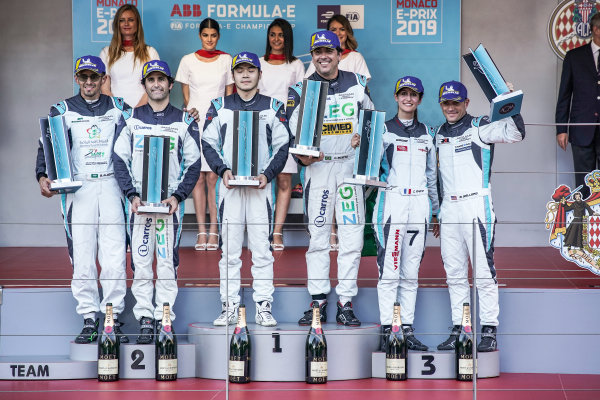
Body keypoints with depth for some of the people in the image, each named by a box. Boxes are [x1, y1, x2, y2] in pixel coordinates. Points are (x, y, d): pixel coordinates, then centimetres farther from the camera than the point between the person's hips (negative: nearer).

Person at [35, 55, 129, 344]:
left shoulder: (118, 108, 11)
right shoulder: (62, 110, 8)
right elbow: (47, 146, 2)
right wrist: (43, 177, -15)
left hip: (111, 186, 1)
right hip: (78, 188, -1)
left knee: (115, 256, -5)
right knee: (82, 257, -3)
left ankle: (114, 318, 3)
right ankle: (89, 320, 4)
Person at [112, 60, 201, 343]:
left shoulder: (184, 121, 8)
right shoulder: (131, 119, 9)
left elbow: (193, 164, 6)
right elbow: (119, 159, 5)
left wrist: (177, 196, -8)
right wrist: (132, 195, -7)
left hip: (170, 201, -1)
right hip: (139, 201, 1)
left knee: (167, 262, -2)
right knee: (140, 262, -2)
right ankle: (145, 320, 2)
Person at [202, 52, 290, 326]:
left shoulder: (273, 107, 9)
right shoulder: (219, 106, 10)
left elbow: (282, 146, 7)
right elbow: (208, 142, 7)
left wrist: (267, 174, -8)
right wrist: (222, 170, -8)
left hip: (261, 186, 0)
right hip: (229, 185, 0)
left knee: (262, 249, -2)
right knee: (229, 249, 0)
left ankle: (264, 307, 2)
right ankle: (229, 307, 5)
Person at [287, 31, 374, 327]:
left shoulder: (357, 84, 8)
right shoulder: (301, 89, 4)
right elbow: (293, 130, 1)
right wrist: (302, 156, -16)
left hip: (351, 166, 1)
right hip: (317, 166, -1)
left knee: (352, 235, -2)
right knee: (318, 235, 1)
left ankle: (345, 304, 3)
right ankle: (318, 301, 7)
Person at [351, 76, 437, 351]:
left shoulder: (427, 133, 16)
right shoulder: (383, 130, 4)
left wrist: (435, 211, 17)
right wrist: (358, 147, -22)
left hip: (419, 204, 4)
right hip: (390, 202, -4)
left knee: (411, 272, 5)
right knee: (389, 271, -8)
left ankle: (408, 330, 8)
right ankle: (386, 331, -5)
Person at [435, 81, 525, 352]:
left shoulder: (479, 128, -3)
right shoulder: (439, 134, 16)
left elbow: (514, 133, -18)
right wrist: (437, 213, 23)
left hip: (477, 207, -6)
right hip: (449, 209, 6)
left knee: (484, 272, -6)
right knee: (454, 274, 8)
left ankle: (489, 332, -3)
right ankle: (458, 330, 13)